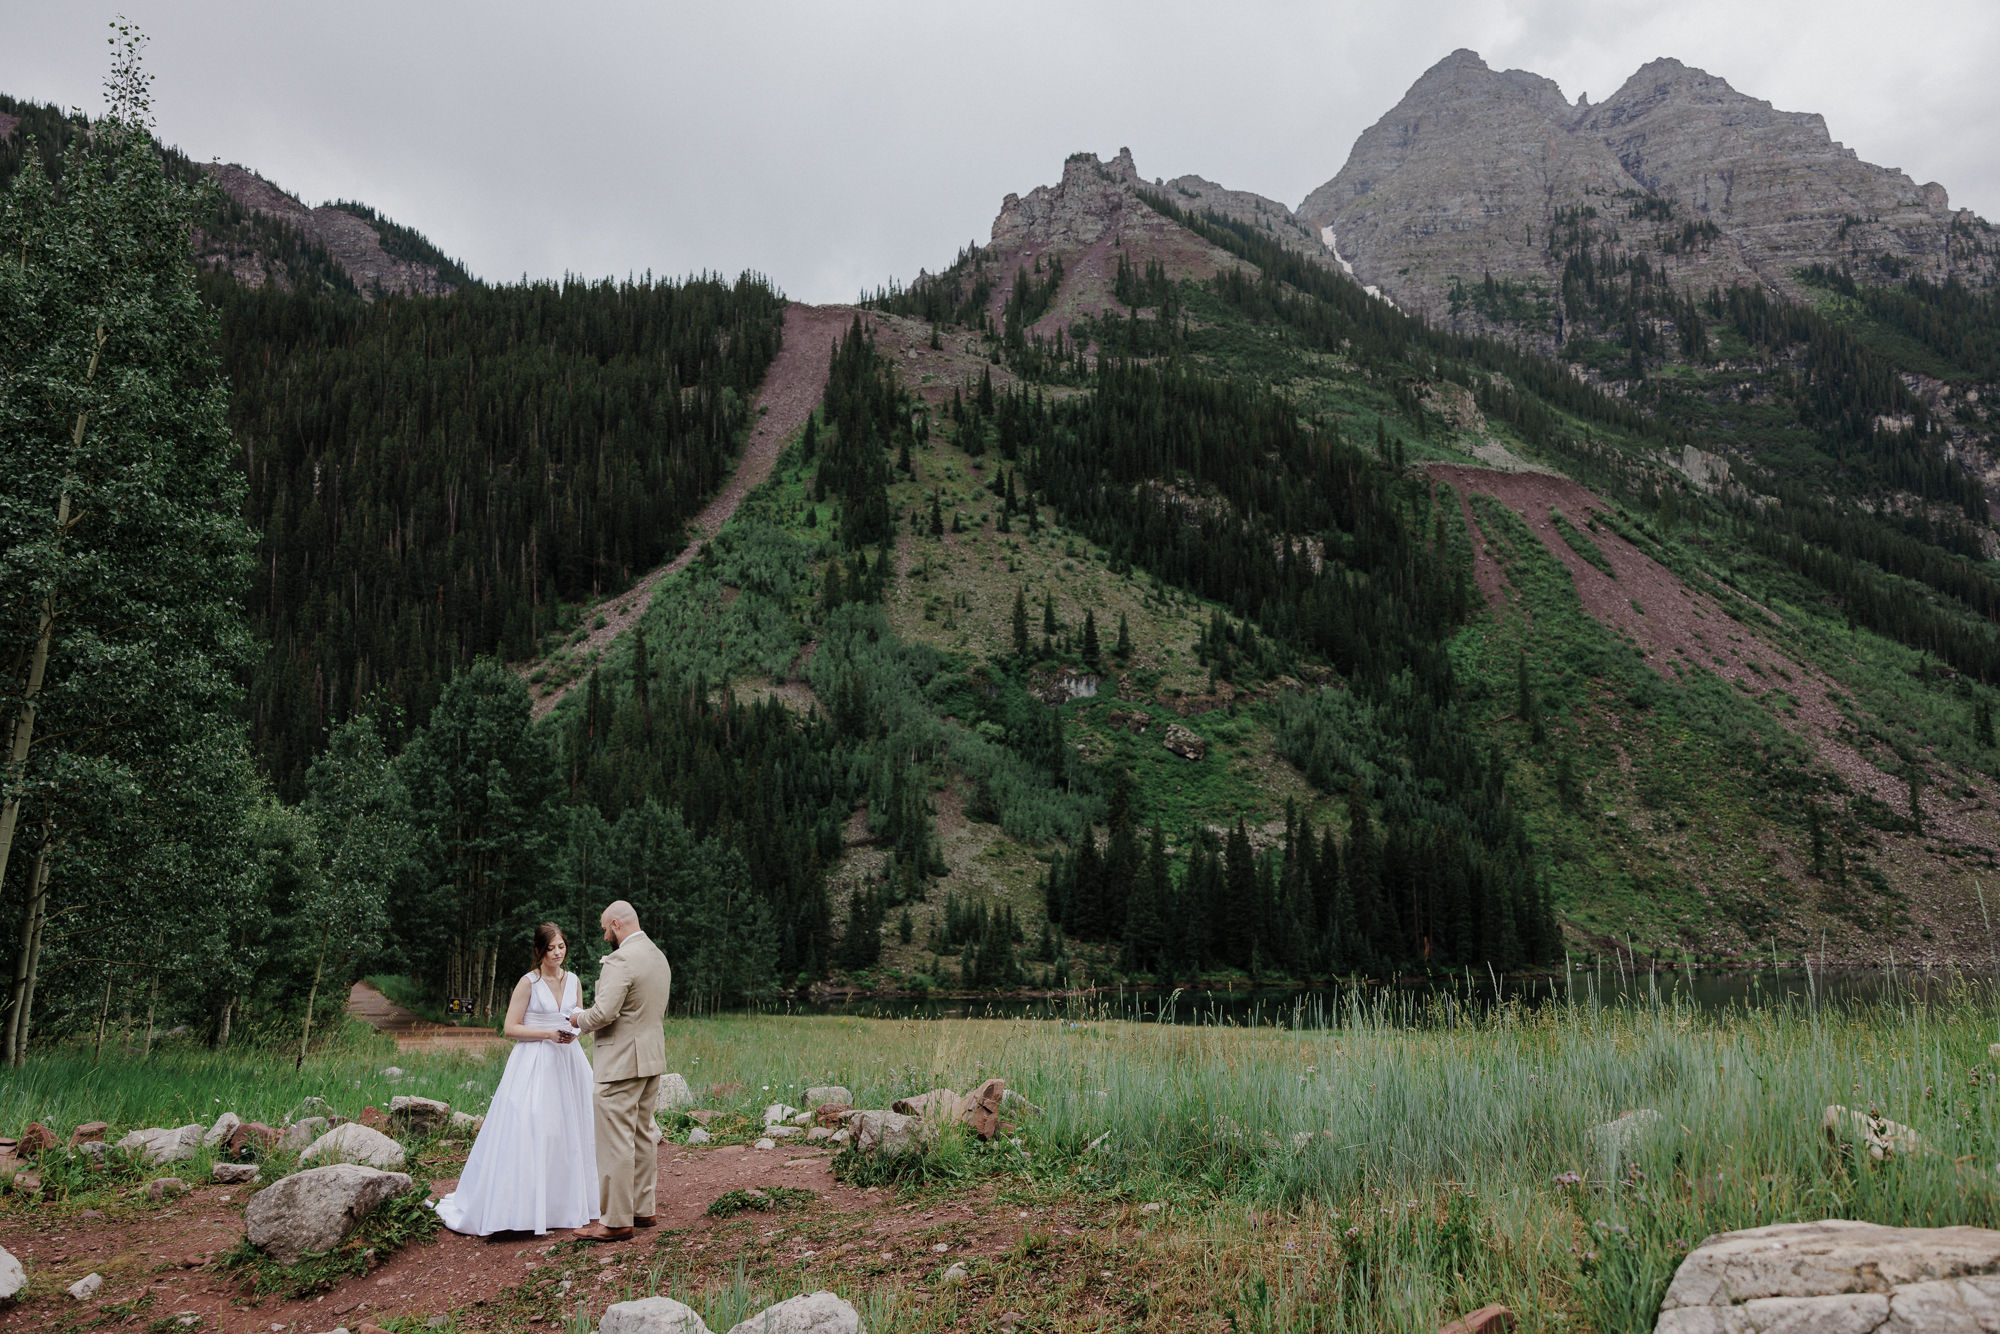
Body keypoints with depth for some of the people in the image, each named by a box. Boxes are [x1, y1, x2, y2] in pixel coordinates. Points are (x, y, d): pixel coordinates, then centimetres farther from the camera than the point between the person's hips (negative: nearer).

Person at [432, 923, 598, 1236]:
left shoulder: (574, 981, 8)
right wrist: (549, 1033, -17)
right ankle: (522, 1206, -2)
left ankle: (566, 1201, 21)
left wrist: (573, 1033, -6)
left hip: (567, 1063, 5)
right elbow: (511, 1028, -7)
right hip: (534, 1065, -5)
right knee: (528, 1133, -8)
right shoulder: (529, 983, -6)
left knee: (569, 1131, 8)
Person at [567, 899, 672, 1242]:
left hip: (621, 1062, -10)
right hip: (652, 1058, 10)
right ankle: (643, 1209, 24)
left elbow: (604, 1012, -25)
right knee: (642, 1135, 16)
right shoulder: (658, 956, 13)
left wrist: (579, 1018, -3)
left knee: (615, 1142, -3)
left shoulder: (621, 960, -18)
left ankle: (616, 1220, 2)